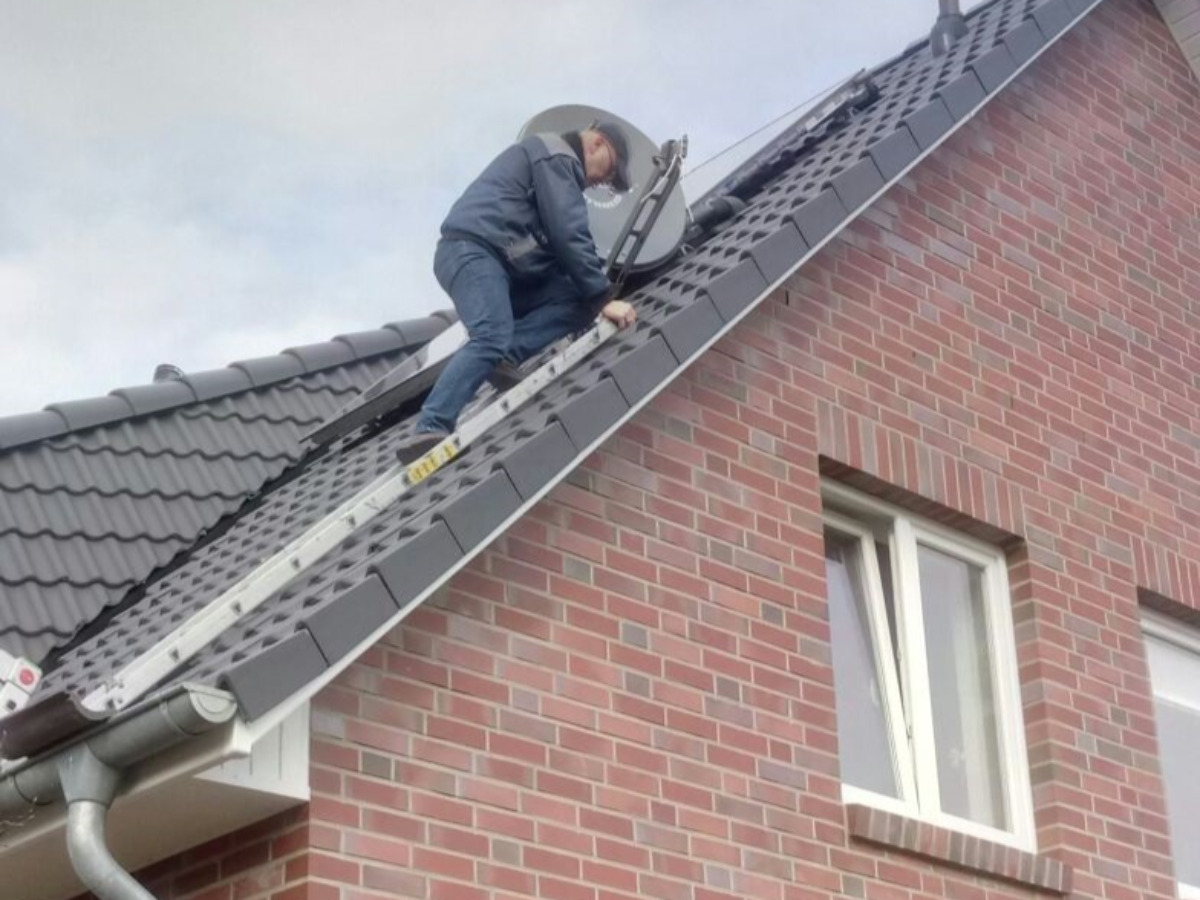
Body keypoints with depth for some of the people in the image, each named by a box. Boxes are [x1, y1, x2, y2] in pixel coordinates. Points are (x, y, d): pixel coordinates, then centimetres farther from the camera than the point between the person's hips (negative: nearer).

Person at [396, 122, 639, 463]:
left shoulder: (555, 163, 31)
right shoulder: (556, 156, -1)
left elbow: (558, 243, 30)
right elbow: (569, 236, -10)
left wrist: (595, 297, 21)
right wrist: (604, 298, -9)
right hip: (473, 250, -10)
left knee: (575, 300, -2)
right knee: (492, 337, -30)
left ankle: (503, 356, -20)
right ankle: (429, 430, -41)